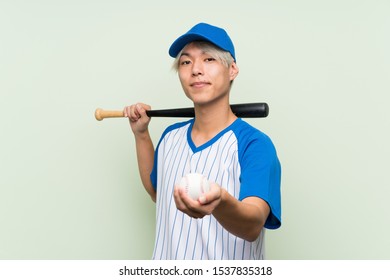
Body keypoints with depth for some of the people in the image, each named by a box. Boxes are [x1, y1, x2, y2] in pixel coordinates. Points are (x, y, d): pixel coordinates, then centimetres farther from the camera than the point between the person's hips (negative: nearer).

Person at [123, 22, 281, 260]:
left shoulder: (255, 144, -19)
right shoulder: (171, 136, -2)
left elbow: (253, 226, -31)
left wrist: (220, 202, -50)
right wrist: (141, 134, 5)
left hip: (230, 267, -4)